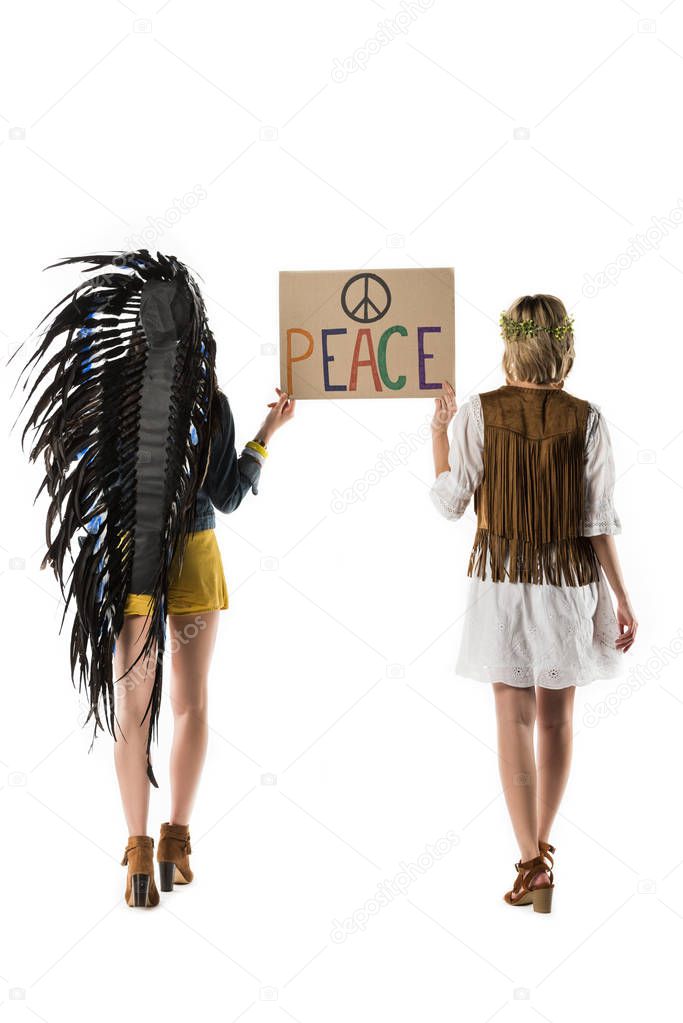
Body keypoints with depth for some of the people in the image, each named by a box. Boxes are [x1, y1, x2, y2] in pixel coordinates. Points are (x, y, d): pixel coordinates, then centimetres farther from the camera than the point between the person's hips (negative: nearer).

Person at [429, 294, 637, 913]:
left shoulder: (478, 415, -9)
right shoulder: (586, 420, -8)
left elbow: (450, 502, -3)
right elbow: (599, 521, -7)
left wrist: (439, 433, 10)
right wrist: (622, 597, 0)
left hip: (501, 580, -1)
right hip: (570, 583, 1)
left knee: (514, 718, 4)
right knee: (557, 716, 15)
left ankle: (532, 863, 1)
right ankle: (543, 845, 27)